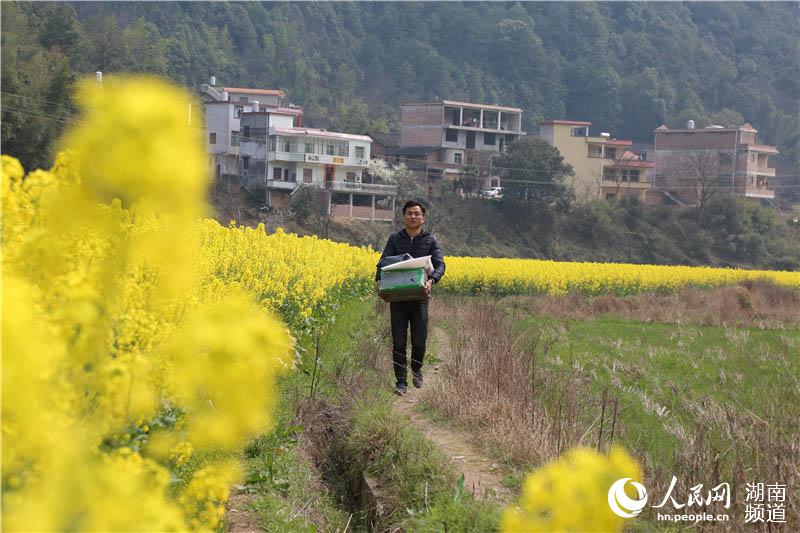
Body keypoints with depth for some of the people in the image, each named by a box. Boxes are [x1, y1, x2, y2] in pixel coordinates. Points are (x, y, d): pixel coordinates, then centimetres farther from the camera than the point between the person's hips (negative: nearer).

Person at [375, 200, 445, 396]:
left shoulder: (430, 240, 4)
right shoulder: (395, 239, 6)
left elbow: (439, 265, -5)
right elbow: (383, 262, 1)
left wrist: (431, 280, -26)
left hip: (419, 297, 0)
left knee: (419, 341, 1)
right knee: (398, 343, -1)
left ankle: (416, 368, 30)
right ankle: (401, 382, 5)